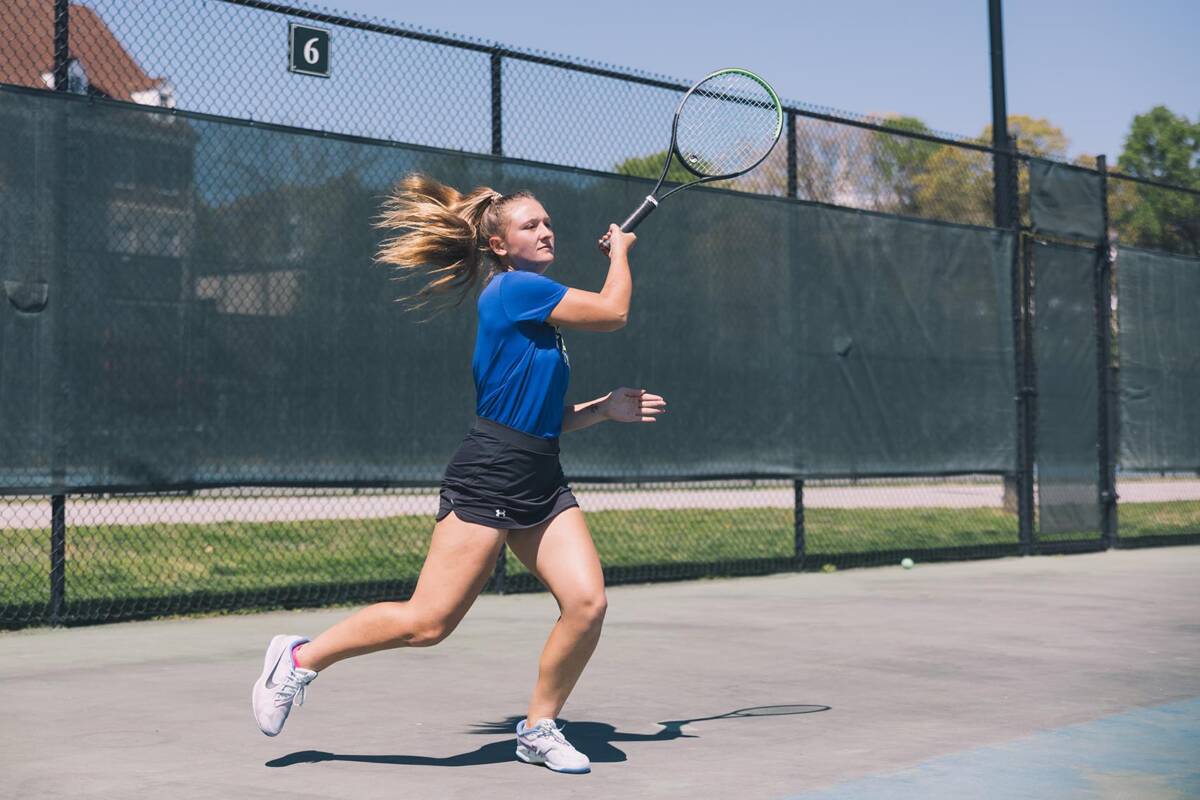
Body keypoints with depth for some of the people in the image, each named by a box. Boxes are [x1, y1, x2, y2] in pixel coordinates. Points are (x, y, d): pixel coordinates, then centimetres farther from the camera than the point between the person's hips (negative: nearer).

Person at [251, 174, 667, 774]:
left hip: (541, 483, 9)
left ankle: (539, 728, 11)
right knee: (427, 622, -9)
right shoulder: (514, 288, -9)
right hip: (487, 474, -9)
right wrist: (619, 251, 8)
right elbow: (613, 311, -10)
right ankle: (301, 658, 11)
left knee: (587, 601, -7)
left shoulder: (539, 311, 19)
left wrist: (604, 408, 10)